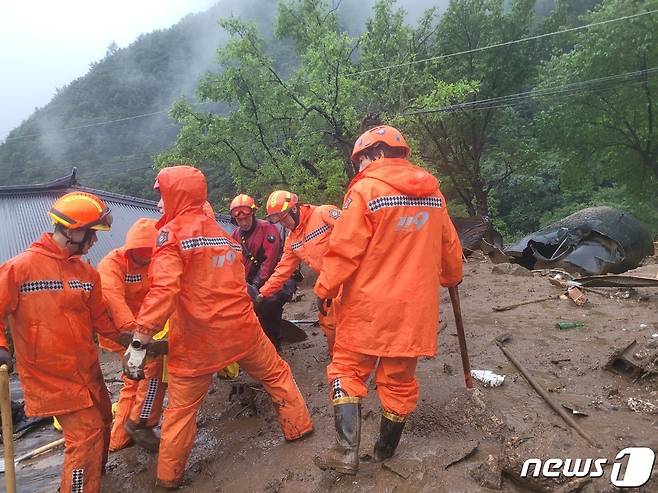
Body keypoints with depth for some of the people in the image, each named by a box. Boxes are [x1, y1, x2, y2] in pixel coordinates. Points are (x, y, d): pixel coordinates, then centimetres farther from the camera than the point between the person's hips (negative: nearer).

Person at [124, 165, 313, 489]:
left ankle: (169, 476, 28)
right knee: (277, 374, 24)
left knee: (181, 408, 14)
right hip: (241, 329, 4)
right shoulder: (223, 234, 11)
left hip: (197, 341, -4)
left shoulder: (172, 232, -8)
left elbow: (163, 289, -22)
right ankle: (298, 427, 36)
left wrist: (139, 341, -22)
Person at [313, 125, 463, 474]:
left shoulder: (365, 189, -12)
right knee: (399, 379, 15)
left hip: (369, 305, -5)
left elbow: (344, 249, -15)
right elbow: (449, 245, 16)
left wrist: (324, 289, -2)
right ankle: (386, 450, 31)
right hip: (414, 305, 6)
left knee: (348, 371, 11)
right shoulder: (432, 191, 7)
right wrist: (451, 277, 33)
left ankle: (347, 452, 8)